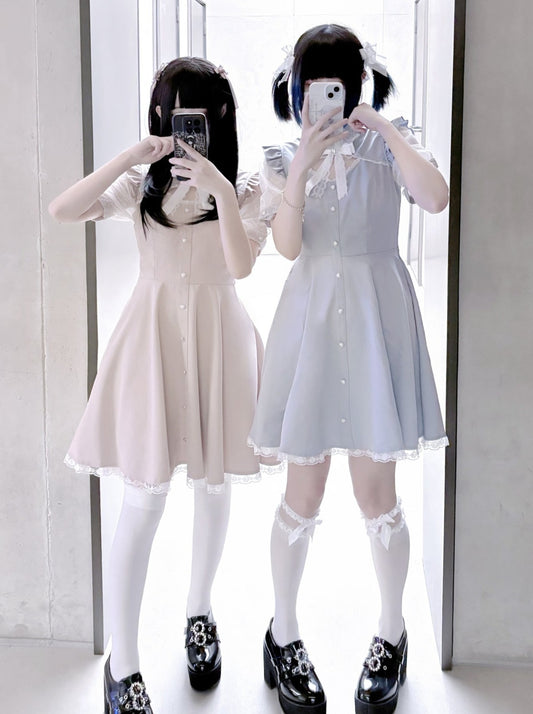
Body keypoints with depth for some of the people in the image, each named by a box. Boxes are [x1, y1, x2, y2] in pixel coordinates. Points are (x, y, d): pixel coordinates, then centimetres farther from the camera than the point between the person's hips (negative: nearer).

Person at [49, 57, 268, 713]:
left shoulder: (243, 189, 1)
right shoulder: (141, 185, 4)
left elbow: (242, 264, -16)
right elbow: (61, 211, -12)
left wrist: (218, 187, -22)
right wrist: (130, 158, -18)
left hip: (217, 339, 1)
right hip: (152, 334, -1)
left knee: (213, 487, 14)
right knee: (143, 503, -3)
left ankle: (199, 612, 38)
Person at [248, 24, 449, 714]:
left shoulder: (388, 145, 4)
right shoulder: (281, 158, 7)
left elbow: (437, 198, -17)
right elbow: (288, 244, -9)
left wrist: (383, 127, -17)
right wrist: (302, 165, -18)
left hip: (376, 322, -1)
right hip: (311, 319, 1)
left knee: (376, 490, 5)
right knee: (303, 493, 5)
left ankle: (391, 632, 27)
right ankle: (283, 634, 26)